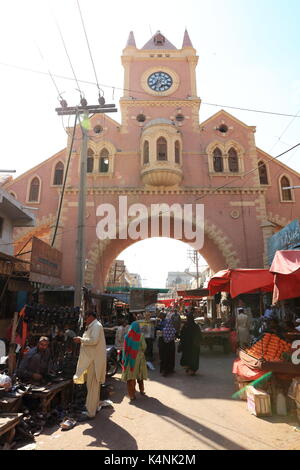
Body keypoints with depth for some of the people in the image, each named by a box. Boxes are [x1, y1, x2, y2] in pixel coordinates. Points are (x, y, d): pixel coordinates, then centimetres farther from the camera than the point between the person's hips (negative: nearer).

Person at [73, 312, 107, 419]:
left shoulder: (96, 325, -14)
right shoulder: (93, 326, 17)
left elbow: (94, 340, -26)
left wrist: (81, 339, -16)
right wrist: (81, 340, 11)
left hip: (94, 360, -10)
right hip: (92, 359, 10)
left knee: (92, 386, -4)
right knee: (94, 385, 20)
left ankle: (90, 412, 4)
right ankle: (94, 407, 32)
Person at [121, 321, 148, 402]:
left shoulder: (127, 336, -7)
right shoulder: (141, 336, -11)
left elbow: (125, 348, -4)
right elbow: (144, 347, -7)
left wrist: (125, 358, 7)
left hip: (129, 358, 0)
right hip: (139, 357, 0)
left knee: (130, 375, 5)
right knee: (140, 374, 18)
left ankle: (132, 395, 5)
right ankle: (141, 390, 33)